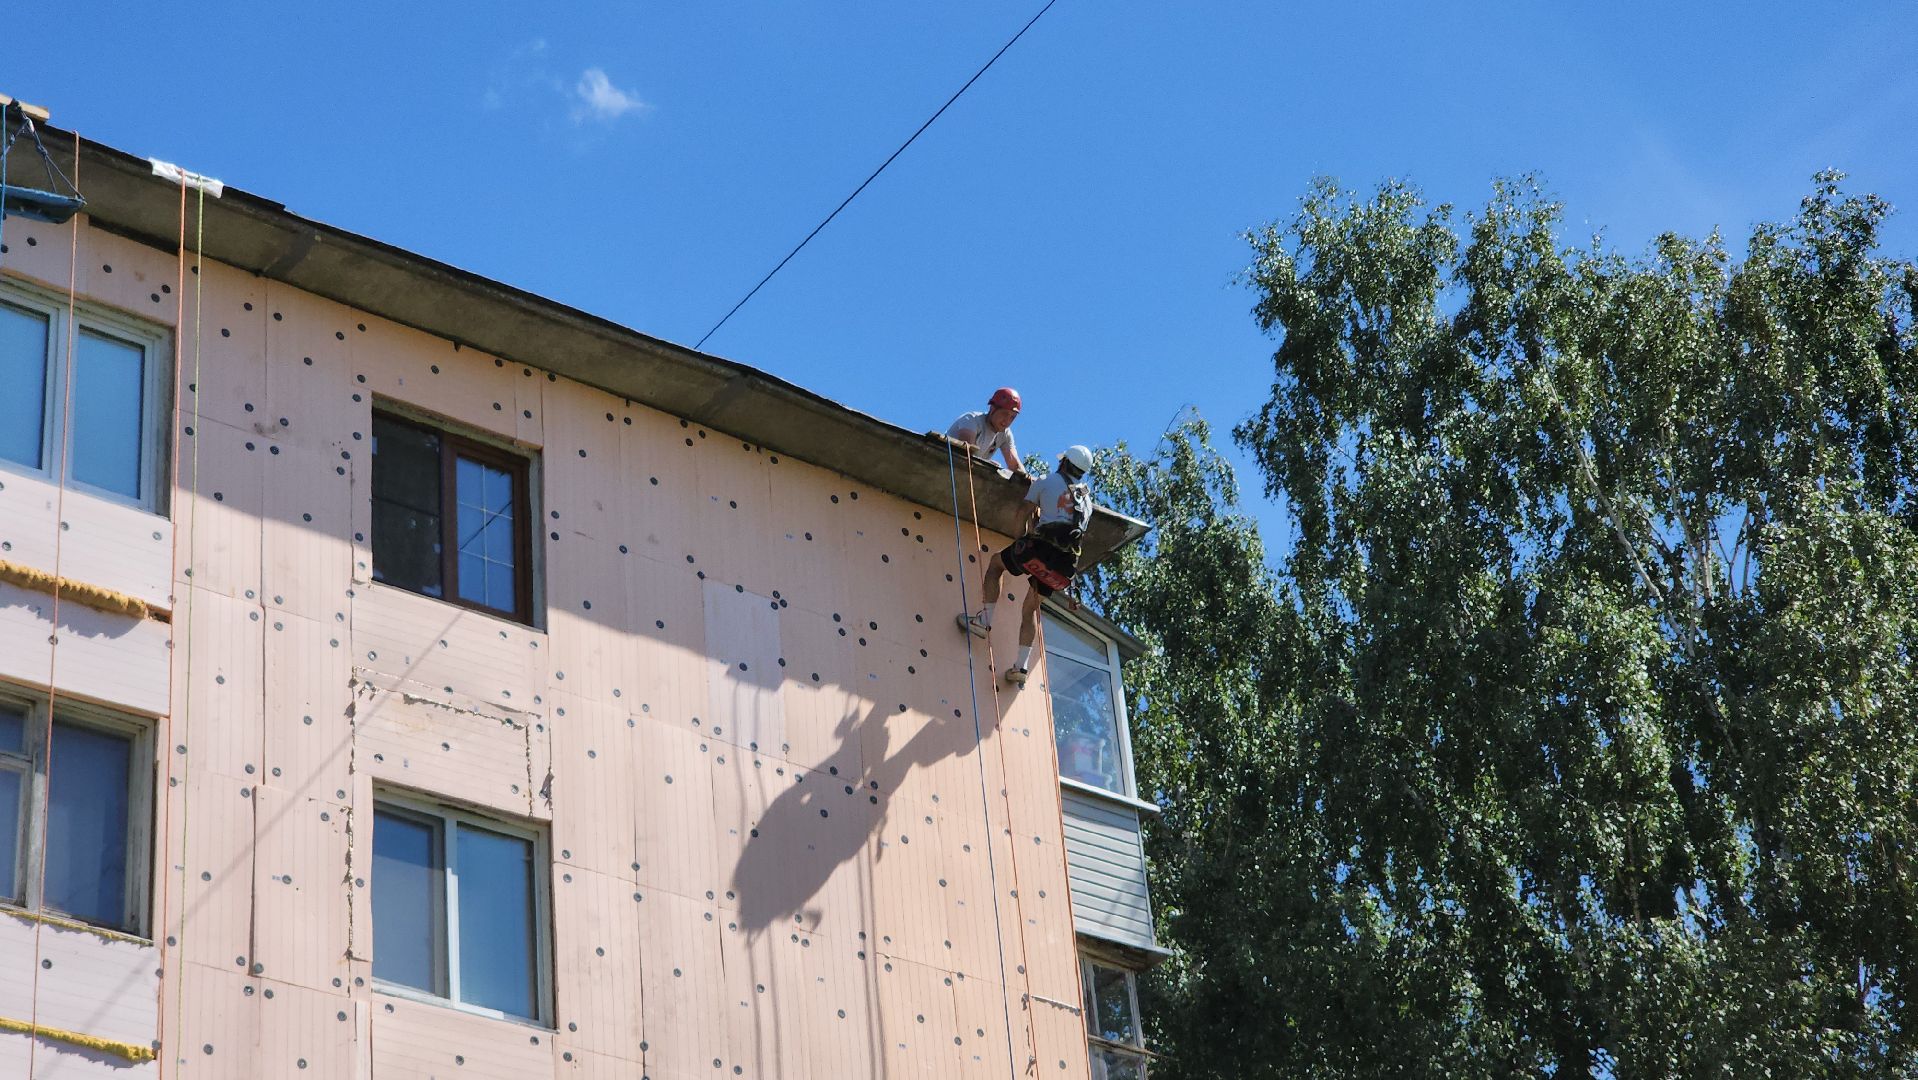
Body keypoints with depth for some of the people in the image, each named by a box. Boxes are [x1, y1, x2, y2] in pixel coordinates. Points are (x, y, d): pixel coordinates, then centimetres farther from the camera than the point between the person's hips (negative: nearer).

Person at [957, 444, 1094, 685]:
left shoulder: (1045, 482, 11)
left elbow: (1024, 511, 14)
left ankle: (985, 620, 6)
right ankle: (1022, 667, 9)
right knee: (1031, 606, 18)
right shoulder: (1086, 496, 25)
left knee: (996, 562, 20)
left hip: (1043, 548, -5)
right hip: (1068, 561, 5)